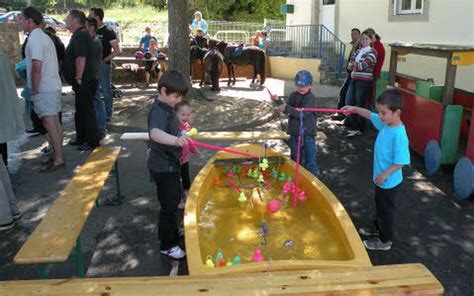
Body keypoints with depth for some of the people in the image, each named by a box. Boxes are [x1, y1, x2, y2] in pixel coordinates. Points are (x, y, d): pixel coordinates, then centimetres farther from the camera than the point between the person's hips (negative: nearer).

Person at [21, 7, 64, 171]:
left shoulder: (34, 39, -14)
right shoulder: (44, 37, 17)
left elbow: (37, 67, -21)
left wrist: (34, 90, -15)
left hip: (44, 89, -10)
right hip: (54, 85, 10)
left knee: (49, 124, -7)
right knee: (55, 122, 12)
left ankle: (58, 160, -3)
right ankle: (57, 155, 20)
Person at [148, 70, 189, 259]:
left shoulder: (167, 108, 6)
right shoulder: (158, 112, -26)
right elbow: (155, 133, -48)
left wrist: (180, 140, 24)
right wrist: (175, 140, -63)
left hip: (170, 164, 10)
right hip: (163, 167, -10)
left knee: (174, 201, 23)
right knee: (169, 205, 2)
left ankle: (173, 235, 41)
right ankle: (167, 246, 18)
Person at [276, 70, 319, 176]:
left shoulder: (311, 98, -12)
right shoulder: (293, 96, 4)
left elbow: (303, 114, -23)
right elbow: (286, 108, -3)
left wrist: (287, 108, -27)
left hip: (308, 134, -5)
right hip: (294, 132, 5)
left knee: (310, 159, 0)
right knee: (295, 158, 17)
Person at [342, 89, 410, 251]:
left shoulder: (399, 134, -30)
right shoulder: (385, 124, -6)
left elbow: (401, 162, -28)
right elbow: (371, 115, 12)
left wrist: (385, 174, -23)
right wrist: (355, 109, 4)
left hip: (389, 182, -8)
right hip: (381, 179, 8)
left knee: (386, 210, 11)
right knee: (380, 206, 28)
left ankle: (385, 241, 29)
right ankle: (377, 228, 49)